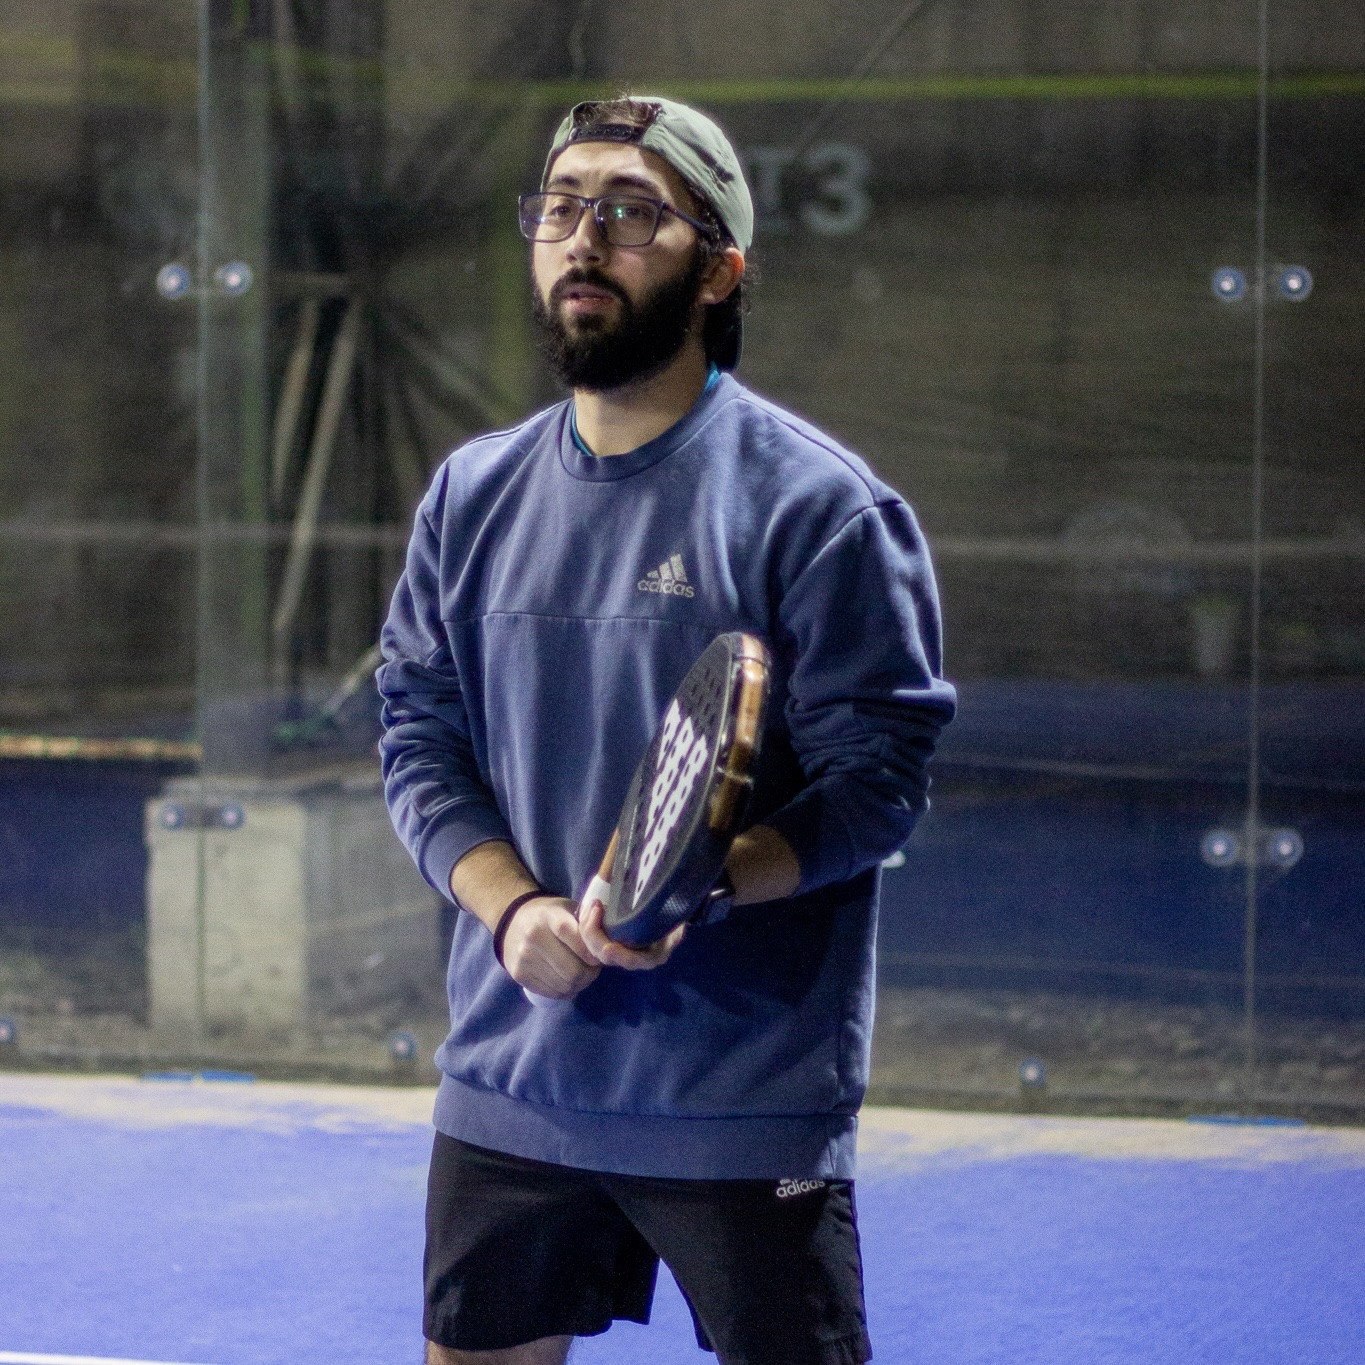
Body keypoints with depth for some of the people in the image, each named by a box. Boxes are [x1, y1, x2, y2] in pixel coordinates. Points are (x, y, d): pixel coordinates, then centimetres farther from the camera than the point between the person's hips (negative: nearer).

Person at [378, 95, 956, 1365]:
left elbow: (878, 776, -11)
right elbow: (419, 744, 9)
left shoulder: (817, 503, -7)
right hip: (506, 1084, 5)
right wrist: (512, 907, -10)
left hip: (745, 1108, -5)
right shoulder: (472, 495, 10)